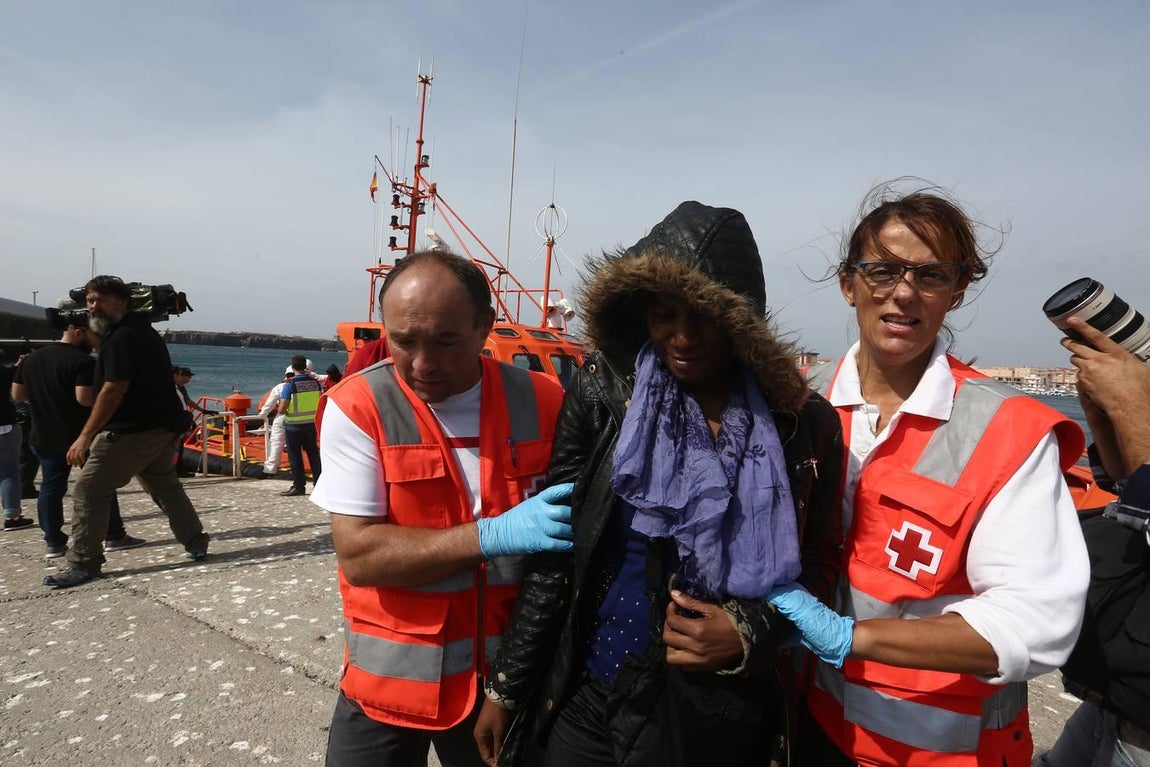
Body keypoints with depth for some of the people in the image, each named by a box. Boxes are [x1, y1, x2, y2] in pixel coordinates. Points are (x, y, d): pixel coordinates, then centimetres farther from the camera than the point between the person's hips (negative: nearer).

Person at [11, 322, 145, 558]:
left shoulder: (31, 359, 10)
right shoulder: (83, 361, -15)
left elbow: (17, 394, 14)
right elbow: (86, 398, -24)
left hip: (43, 437, 7)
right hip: (79, 435, -6)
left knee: (51, 487, 11)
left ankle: (53, 543, 12)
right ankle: (114, 537, 9)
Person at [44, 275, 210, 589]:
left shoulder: (122, 337, -14)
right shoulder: (144, 331, 16)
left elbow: (114, 389, -21)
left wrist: (86, 436, -21)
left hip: (132, 431, -10)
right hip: (163, 427, 10)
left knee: (88, 490, -3)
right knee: (166, 487, 19)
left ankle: (84, 563, 1)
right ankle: (195, 543, 22)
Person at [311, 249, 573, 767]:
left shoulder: (541, 402, -8)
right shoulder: (356, 406, -14)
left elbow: (580, 519, 1)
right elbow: (358, 555, -18)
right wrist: (491, 536, -27)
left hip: (512, 673, 2)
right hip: (390, 679, -2)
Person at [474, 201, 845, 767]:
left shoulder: (804, 423, -8)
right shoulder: (602, 392, -9)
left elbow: (816, 566, 4)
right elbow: (552, 552, -5)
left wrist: (749, 631, -13)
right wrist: (506, 686, -1)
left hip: (717, 720, 1)